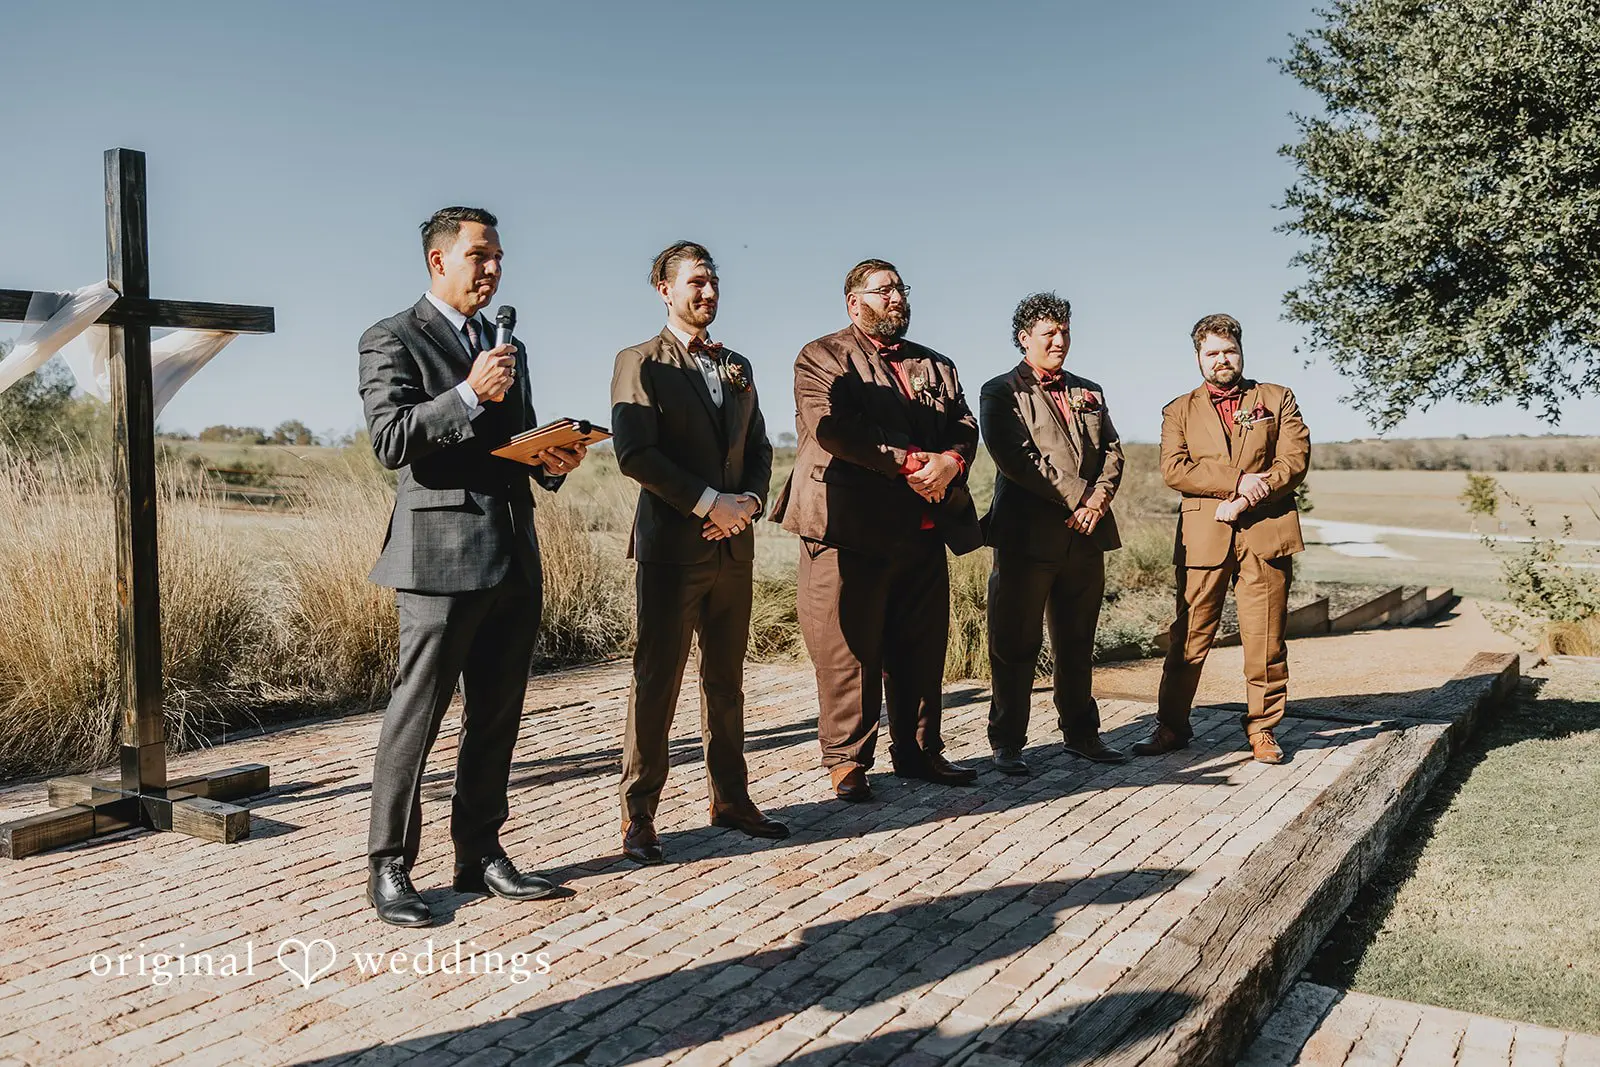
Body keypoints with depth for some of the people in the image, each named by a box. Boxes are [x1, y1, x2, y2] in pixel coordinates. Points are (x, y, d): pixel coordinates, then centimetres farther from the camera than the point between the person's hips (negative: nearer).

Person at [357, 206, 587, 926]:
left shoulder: (506, 347, 21)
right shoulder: (393, 340, -1)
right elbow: (389, 441, -13)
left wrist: (551, 462, 5)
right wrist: (469, 394, -21)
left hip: (514, 556, 7)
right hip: (442, 556, -7)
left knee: (496, 716, 11)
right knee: (416, 716, -2)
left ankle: (480, 853, 22)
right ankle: (388, 869, 9)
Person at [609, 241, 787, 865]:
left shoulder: (737, 367, 18)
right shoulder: (640, 363, -1)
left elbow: (759, 448, 17)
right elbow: (635, 454, -12)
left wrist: (750, 501, -3)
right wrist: (708, 502, -15)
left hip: (733, 547, 6)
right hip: (671, 547, -6)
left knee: (727, 679, 12)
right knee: (656, 680, -3)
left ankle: (731, 799, 21)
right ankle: (638, 817, 5)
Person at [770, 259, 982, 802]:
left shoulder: (935, 365, 23)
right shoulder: (822, 358, 3)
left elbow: (964, 424, 11)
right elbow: (832, 426, -13)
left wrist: (949, 463, -12)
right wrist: (906, 461, -17)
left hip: (924, 530, 6)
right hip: (851, 527, -6)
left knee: (921, 645, 10)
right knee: (849, 647, -3)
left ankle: (918, 751, 22)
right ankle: (847, 759, 8)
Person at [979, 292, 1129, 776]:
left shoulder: (1089, 392, 21)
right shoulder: (1001, 391, 2)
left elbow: (1112, 452, 13)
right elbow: (1015, 457, -11)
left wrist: (1097, 502, -6)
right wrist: (1077, 496, -13)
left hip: (1086, 535, 5)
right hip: (1028, 533, -5)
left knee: (1077, 643, 13)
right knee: (1015, 644, -1)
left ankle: (1081, 732, 24)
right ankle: (1007, 744, 8)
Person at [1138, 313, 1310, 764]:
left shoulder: (1277, 399, 14)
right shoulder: (1180, 410, 14)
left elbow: (1295, 460, 1)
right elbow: (1173, 468, -2)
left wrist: (1247, 498, -11)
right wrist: (1236, 481, -13)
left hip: (1266, 533, 0)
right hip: (1203, 537, 0)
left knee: (1265, 638, 1)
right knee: (1189, 636, 1)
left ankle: (1261, 727, 14)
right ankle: (1172, 726, 11)